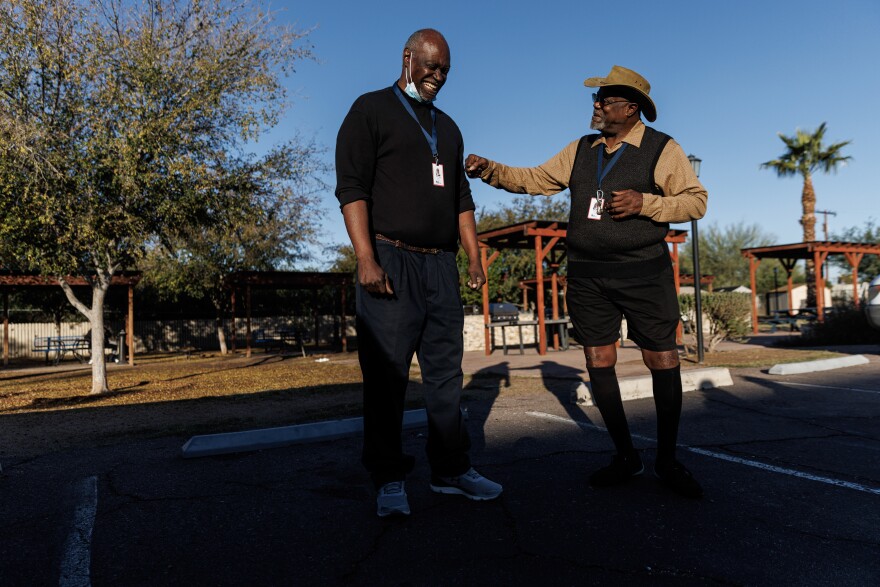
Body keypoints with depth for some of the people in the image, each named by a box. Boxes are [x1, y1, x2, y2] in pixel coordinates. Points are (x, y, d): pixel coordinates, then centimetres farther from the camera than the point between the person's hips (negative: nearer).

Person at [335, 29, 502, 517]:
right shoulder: (371, 109, 5)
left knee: (446, 371, 7)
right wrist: (366, 259, -17)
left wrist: (474, 256, 12)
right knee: (386, 375, -2)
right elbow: (351, 187, -7)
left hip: (441, 264, 6)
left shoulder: (447, 128, 23)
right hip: (391, 261, -6)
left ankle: (450, 469, 17)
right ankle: (389, 481, 9)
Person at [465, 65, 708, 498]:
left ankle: (667, 461, 18)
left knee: (662, 362, -1)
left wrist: (644, 203, -16)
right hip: (587, 275, 4)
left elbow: (696, 200, -3)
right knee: (599, 363, 4)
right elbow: (535, 178, 12)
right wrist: (491, 170, -2)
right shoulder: (581, 150, 14)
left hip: (644, 272, -3)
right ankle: (625, 457, 19)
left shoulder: (662, 149, 0)